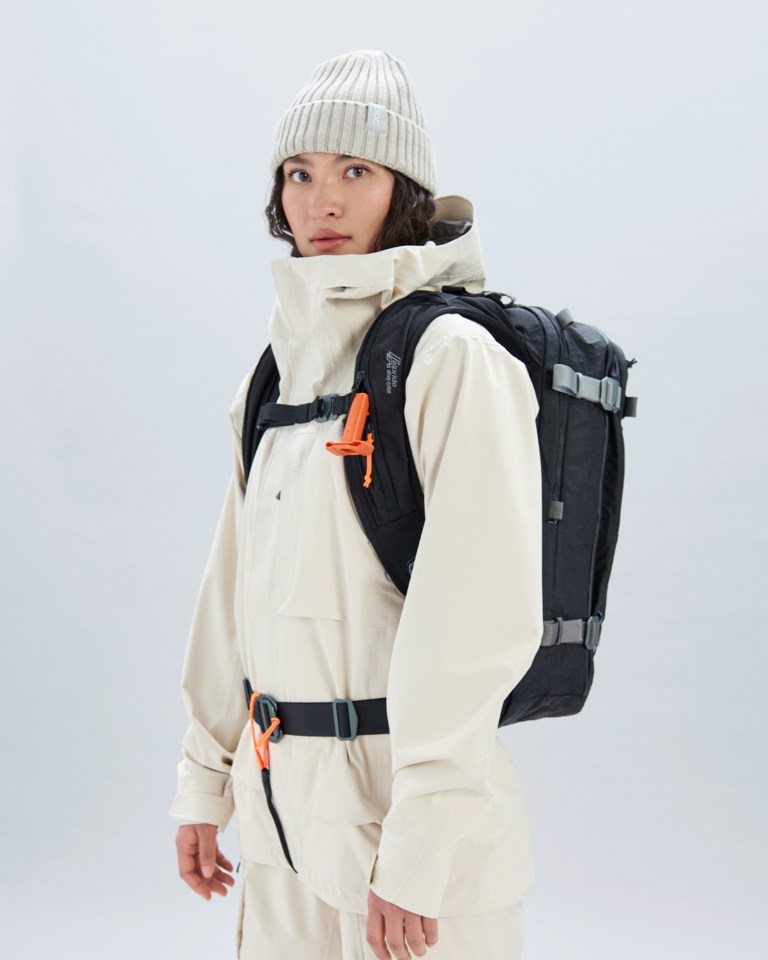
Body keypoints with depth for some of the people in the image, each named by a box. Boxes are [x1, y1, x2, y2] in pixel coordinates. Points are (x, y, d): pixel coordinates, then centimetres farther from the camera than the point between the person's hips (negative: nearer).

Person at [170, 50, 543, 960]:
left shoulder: (452, 356, -12)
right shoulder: (284, 365, 10)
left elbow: (480, 616, -18)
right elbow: (234, 590, 13)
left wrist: (419, 852, -21)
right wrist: (205, 778, 12)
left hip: (406, 798, -6)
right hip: (281, 806, 7)